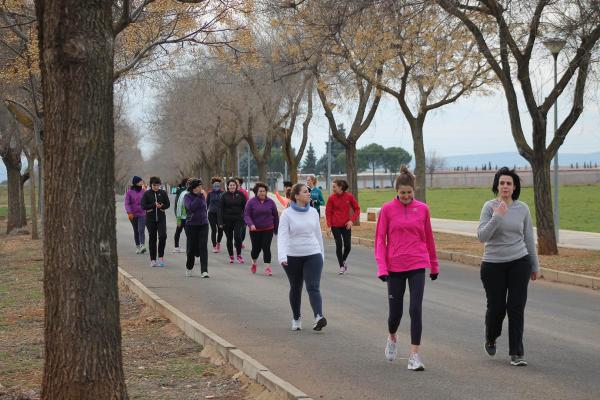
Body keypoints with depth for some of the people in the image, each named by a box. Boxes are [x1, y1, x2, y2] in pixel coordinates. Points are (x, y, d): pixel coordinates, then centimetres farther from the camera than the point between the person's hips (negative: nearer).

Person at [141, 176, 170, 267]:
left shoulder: (163, 193, 3)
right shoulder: (147, 194, -1)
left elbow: (168, 204, 5)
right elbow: (143, 206, -7)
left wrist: (161, 206, -15)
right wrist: (154, 205, -17)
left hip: (161, 218, 1)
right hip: (150, 219, -1)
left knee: (163, 236, -15)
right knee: (152, 238, 4)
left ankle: (161, 256, -1)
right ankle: (153, 260, 11)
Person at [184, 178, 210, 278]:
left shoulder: (202, 196, 6)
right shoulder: (187, 196, -5)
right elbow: (191, 207, -23)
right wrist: (199, 196, -20)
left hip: (203, 225, 3)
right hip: (191, 225, -3)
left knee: (203, 247, -8)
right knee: (192, 247, 5)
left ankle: (204, 271, -11)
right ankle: (189, 268, 30)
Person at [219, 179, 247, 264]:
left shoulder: (240, 195, 3)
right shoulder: (224, 195, 1)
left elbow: (244, 207, 6)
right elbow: (221, 209, 0)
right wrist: (221, 222, -6)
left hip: (238, 219, -1)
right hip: (227, 220, 1)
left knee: (237, 236, -15)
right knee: (229, 238, 6)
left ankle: (239, 255, -1)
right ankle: (231, 256, 18)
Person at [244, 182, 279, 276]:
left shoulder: (270, 202, 1)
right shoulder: (251, 202, -5)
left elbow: (275, 215, 9)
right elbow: (246, 215, -10)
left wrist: (276, 228, 12)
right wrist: (251, 224, -26)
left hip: (268, 229, 1)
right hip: (255, 230, 0)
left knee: (266, 248, -8)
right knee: (256, 248, 7)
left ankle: (267, 267, -6)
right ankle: (254, 263, 36)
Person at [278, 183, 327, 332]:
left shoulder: (313, 212, 5)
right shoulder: (287, 214, -7)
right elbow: (282, 235, -16)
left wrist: (321, 252, 19)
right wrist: (282, 256, -29)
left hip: (313, 255, 1)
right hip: (293, 257, -1)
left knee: (313, 287, -13)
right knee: (295, 288, 12)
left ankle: (318, 317, -29)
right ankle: (296, 319, 27)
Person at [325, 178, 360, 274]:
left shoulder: (349, 196, -5)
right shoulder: (331, 198, -5)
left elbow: (357, 209, 2)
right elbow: (328, 212, -2)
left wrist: (352, 220, -9)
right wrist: (329, 226, -7)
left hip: (346, 225, 1)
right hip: (335, 226, -1)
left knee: (348, 246, 1)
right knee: (339, 245, -2)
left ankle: (344, 260, 30)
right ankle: (341, 266, 11)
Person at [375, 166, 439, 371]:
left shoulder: (422, 209, 2)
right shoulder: (387, 209, -2)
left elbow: (428, 238, 12)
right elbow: (380, 239, -1)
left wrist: (434, 265, 19)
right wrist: (381, 267, -10)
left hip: (417, 265, 0)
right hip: (395, 267, 0)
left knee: (416, 310, -8)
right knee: (396, 311, 8)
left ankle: (414, 355, -4)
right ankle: (392, 338, 40)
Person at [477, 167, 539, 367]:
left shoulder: (522, 208, 2)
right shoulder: (490, 207, -6)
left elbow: (529, 238, 10)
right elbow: (482, 236, -15)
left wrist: (535, 265, 14)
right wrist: (497, 216, -26)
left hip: (519, 263, 1)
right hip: (493, 265, -1)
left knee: (516, 308, -3)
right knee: (496, 307, 6)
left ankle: (516, 353, 2)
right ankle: (491, 339, 36)